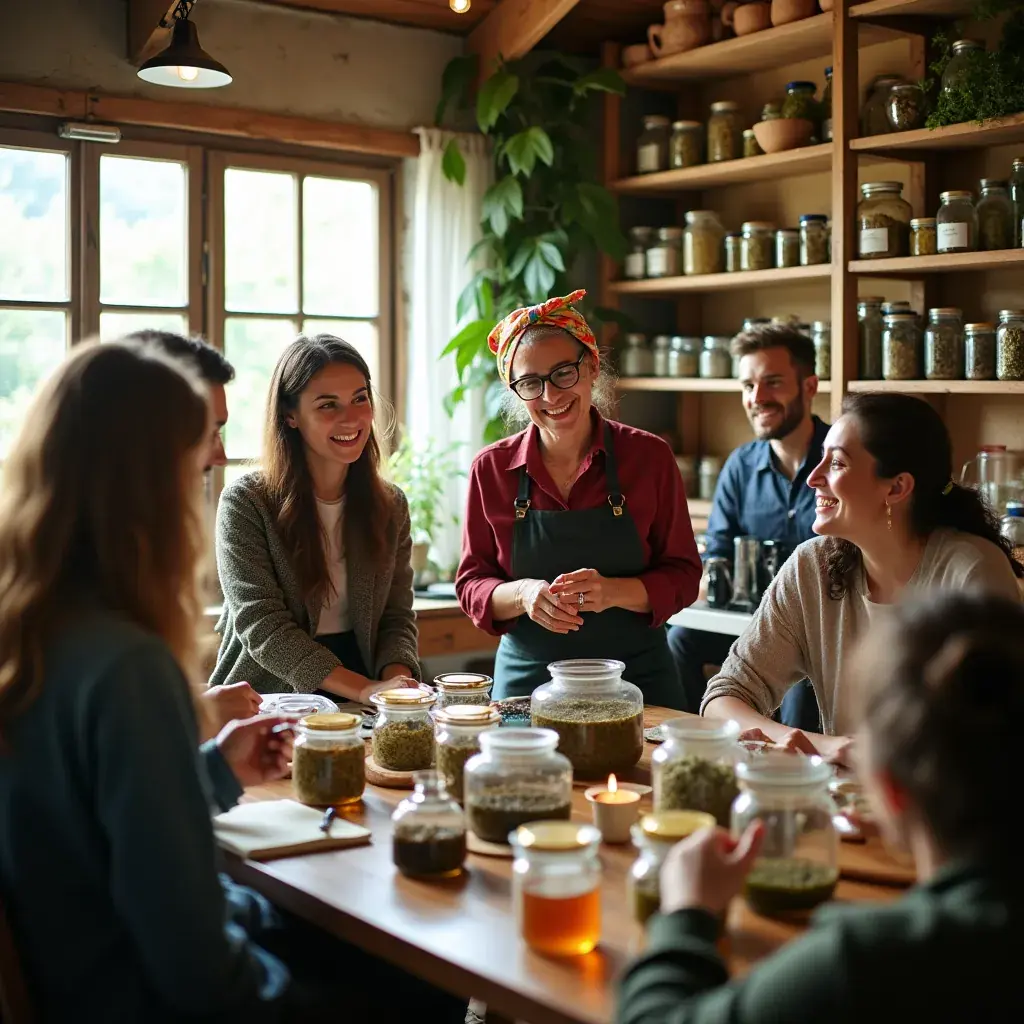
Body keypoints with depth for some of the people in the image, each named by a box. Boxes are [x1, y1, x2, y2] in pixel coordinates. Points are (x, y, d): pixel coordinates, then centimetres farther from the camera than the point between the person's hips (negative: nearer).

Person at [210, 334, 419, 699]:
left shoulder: (391, 505, 9)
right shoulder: (246, 503, -7)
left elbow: (396, 617, 8)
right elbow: (262, 626, -13)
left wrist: (396, 679, -15)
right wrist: (366, 690, -22)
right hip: (265, 708, -3)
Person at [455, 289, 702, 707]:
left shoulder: (650, 456, -5)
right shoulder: (491, 468, -1)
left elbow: (682, 577, -2)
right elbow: (471, 586, 2)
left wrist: (613, 591, -21)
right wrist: (523, 594, -19)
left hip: (637, 683, 0)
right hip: (526, 683, 1)